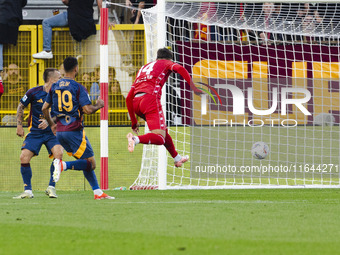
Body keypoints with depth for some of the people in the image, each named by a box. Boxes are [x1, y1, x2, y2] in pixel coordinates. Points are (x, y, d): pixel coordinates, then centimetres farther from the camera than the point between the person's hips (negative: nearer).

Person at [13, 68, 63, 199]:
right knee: (24, 157, -16)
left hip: (52, 132, 1)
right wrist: (19, 125, 2)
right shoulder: (34, 92, -7)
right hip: (35, 132, -1)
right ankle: (28, 191, -2)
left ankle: (51, 188, -9)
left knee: (58, 154, -24)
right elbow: (21, 106, 6)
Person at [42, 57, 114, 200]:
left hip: (60, 131, 7)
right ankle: (63, 165, -24)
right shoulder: (78, 88, -9)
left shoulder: (54, 87, 10)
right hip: (74, 130, -7)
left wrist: (51, 124, 27)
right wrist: (99, 105, 5)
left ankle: (98, 192, 10)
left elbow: (45, 108, 12)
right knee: (91, 164, -4)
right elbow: (88, 110, -16)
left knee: (86, 163, 15)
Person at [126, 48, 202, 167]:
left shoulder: (144, 68, 34)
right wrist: (193, 87, -10)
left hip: (136, 102, 7)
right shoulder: (166, 63, 20)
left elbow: (129, 98, 30)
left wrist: (134, 121, 33)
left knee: (163, 130, 26)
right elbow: (180, 69, -7)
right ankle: (136, 139, -38)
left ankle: (177, 158, 37)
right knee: (160, 138, -15)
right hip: (151, 98, -7)